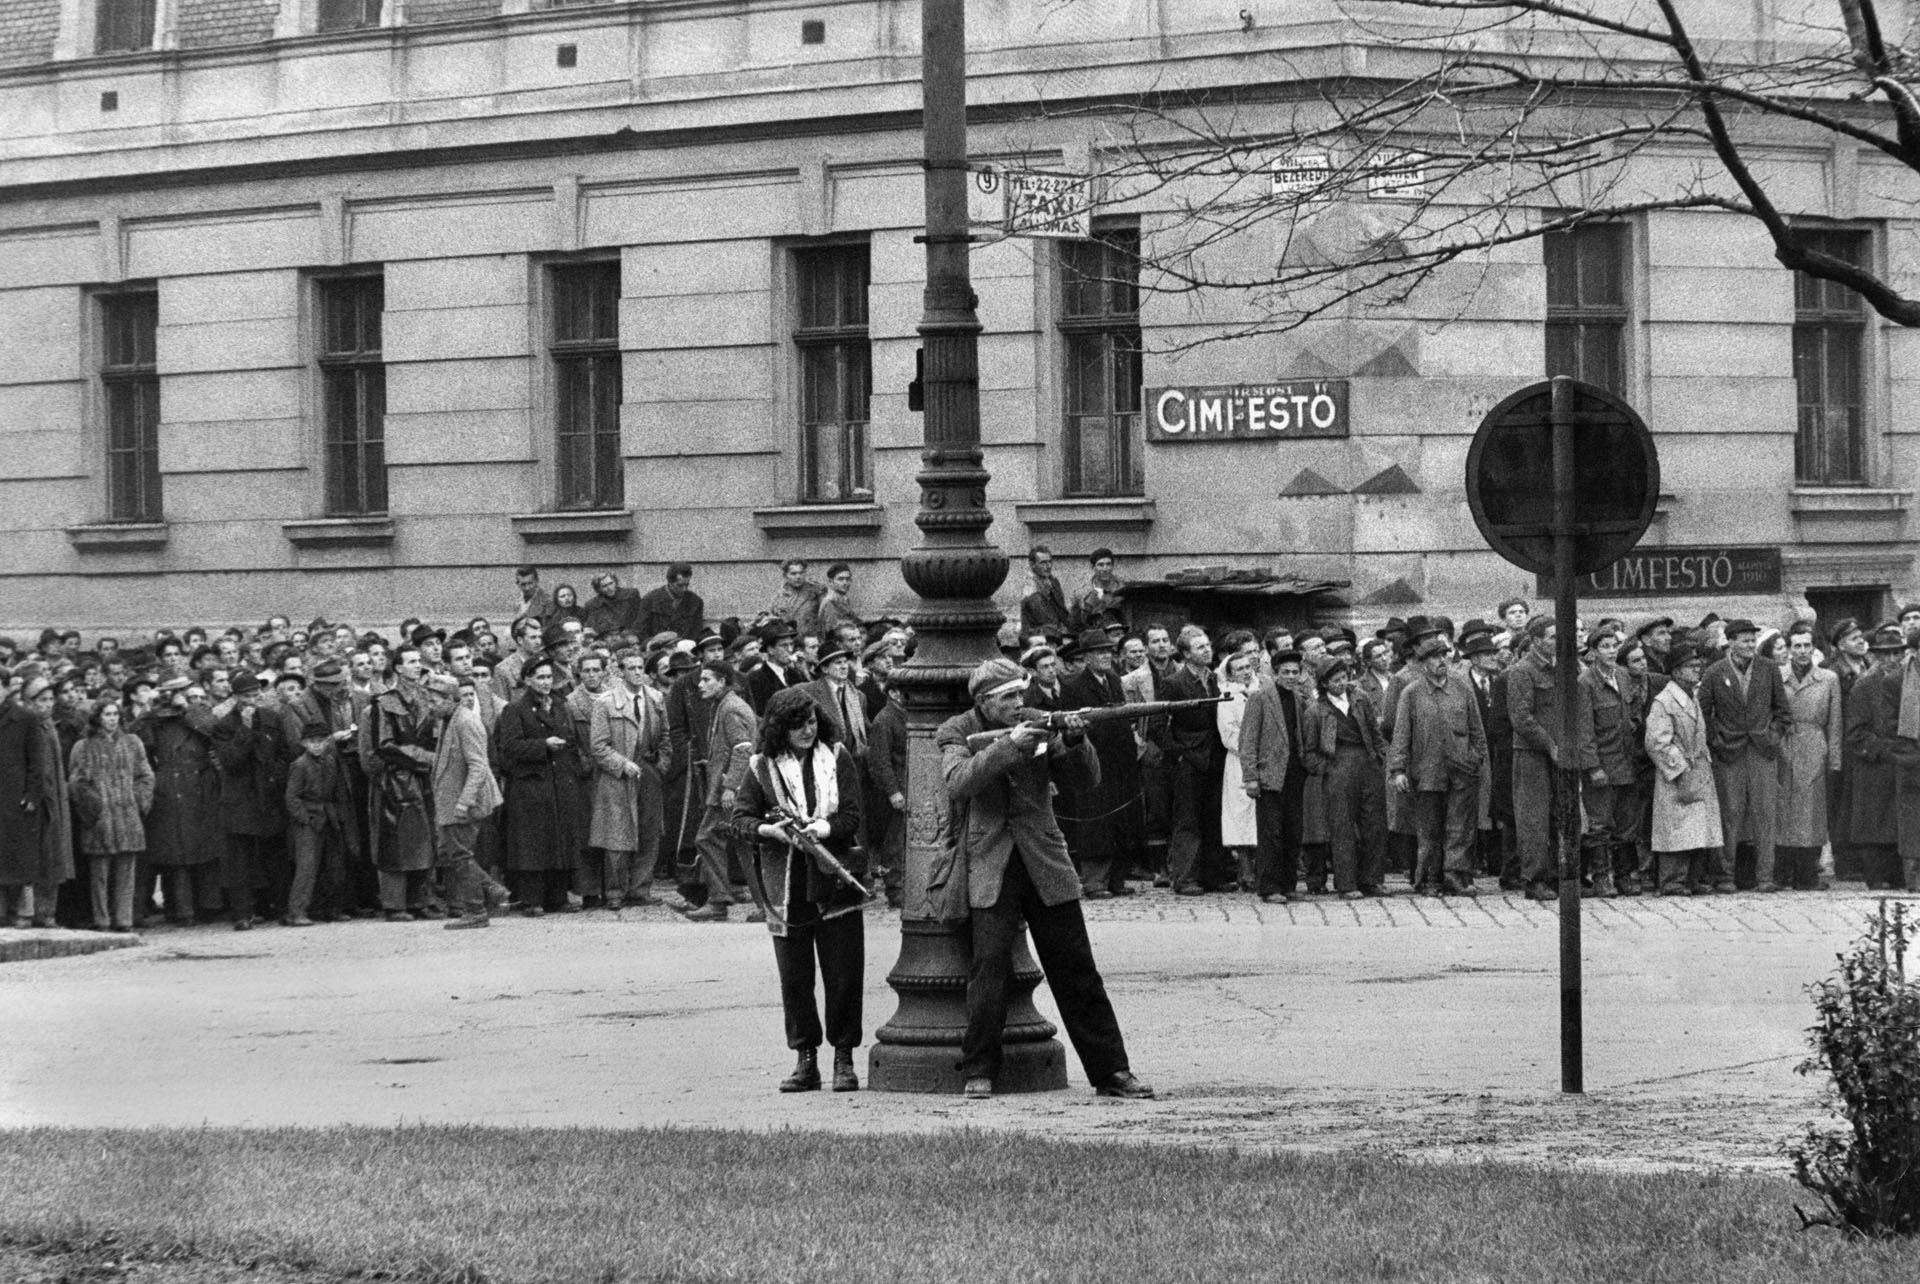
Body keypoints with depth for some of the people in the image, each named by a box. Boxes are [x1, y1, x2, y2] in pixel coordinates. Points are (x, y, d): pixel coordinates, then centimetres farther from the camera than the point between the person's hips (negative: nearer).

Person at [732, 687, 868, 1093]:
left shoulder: (837, 758, 5)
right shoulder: (762, 767, 5)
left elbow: (852, 817, -1)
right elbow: (740, 819, 3)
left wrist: (821, 828, -18)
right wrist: (768, 830, -16)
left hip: (833, 881, 0)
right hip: (786, 887, 1)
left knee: (843, 974, -1)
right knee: (794, 978, 3)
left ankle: (843, 1059, 9)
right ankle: (805, 1059, 12)